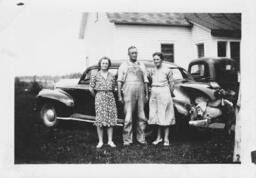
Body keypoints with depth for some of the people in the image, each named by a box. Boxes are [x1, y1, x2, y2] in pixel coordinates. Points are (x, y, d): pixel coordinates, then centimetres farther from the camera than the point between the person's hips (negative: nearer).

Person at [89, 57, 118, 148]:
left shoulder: (111, 76, 9)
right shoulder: (95, 75, 1)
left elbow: (113, 88, 14)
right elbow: (91, 89, 4)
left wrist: (108, 94, 7)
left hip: (110, 97, 3)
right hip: (99, 97, -3)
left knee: (111, 119, 1)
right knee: (100, 120, -3)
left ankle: (110, 141, 8)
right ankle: (100, 141, 3)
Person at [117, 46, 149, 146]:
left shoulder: (141, 65, 17)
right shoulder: (124, 65, 8)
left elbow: (145, 81, 16)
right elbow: (119, 81, 3)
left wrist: (147, 94, 9)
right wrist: (119, 95, -5)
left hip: (140, 92, 3)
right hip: (128, 92, -3)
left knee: (141, 117, 3)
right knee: (128, 117, -7)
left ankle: (141, 138, 11)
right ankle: (127, 139, -2)